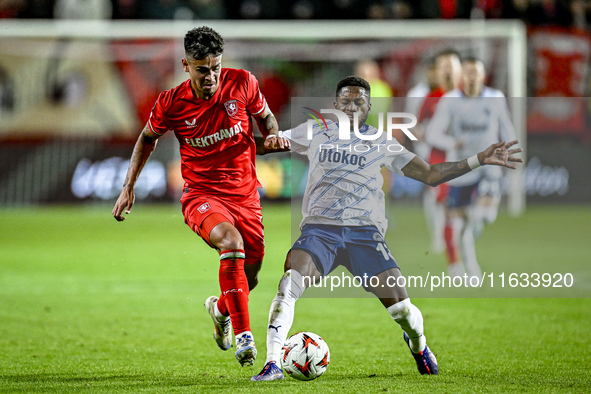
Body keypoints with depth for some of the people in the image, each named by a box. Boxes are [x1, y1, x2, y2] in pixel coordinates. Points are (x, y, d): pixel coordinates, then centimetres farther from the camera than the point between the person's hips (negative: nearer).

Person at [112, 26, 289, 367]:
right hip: (201, 195, -3)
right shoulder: (171, 103, -9)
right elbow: (148, 137, 11)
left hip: (245, 194, 3)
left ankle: (220, 309, 48)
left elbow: (265, 115, 13)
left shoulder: (243, 83, -7)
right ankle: (243, 335, -29)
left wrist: (273, 135, -10)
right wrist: (129, 187, 8)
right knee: (231, 242, -34)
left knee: (249, 277, 10)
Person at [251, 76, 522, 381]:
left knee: (400, 308, -9)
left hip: (365, 232, 0)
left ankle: (417, 343, 26)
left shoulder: (382, 144, 11)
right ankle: (273, 364, -24)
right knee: (289, 285, -28)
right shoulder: (315, 134, 11)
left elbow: (430, 175, 11)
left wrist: (479, 160, 3)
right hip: (320, 228, 0)